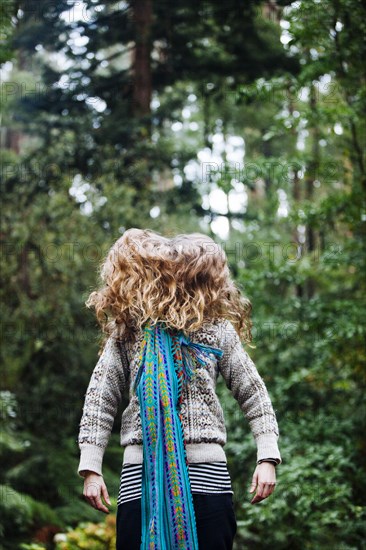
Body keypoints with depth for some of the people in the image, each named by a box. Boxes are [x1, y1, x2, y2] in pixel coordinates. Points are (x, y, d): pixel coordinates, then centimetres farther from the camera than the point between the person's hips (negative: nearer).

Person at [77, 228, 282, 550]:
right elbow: (100, 401, 6)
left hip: (206, 474, 0)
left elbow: (254, 395, 9)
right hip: (143, 474, 0)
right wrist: (91, 469, 1)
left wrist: (268, 458, 1)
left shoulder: (216, 332, 4)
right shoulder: (127, 332, 4)